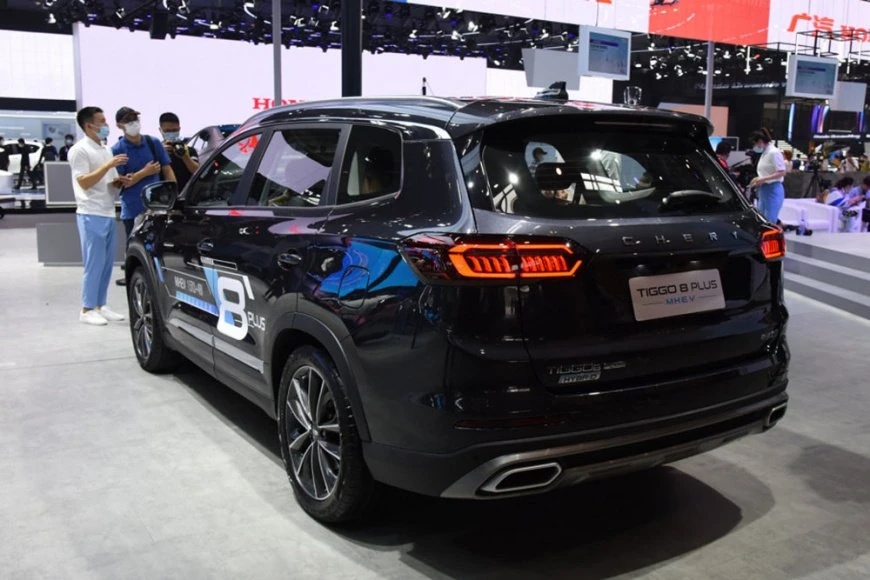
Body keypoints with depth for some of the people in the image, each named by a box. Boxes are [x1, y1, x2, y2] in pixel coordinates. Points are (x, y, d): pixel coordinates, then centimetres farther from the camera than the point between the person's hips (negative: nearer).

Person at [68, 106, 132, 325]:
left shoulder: (105, 150, 18)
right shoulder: (79, 150, -7)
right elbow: (84, 182, -16)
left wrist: (120, 182, 0)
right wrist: (109, 165, -20)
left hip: (108, 214, 8)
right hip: (91, 215, -8)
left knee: (107, 262, 9)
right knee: (94, 264, -6)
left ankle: (100, 306, 17)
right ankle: (87, 309, 2)